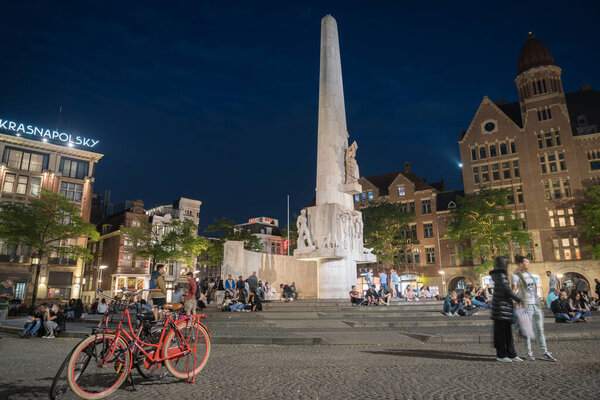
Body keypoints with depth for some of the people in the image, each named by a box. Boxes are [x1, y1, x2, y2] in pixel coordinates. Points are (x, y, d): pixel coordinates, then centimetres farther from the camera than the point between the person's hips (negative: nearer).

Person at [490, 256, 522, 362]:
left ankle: (511, 354, 20)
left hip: (505, 307, 10)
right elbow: (506, 290, -19)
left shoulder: (498, 274, 15)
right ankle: (501, 355, 8)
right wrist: (518, 299, -9)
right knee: (501, 331, -1)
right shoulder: (501, 274, -15)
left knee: (507, 331, 13)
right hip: (501, 306, -10)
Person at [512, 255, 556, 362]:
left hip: (535, 304, 7)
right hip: (526, 305, -7)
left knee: (540, 330, 8)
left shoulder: (529, 274, 16)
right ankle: (529, 353, 9)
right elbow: (514, 291, -8)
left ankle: (544, 353, 13)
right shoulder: (516, 276, -5)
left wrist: (537, 300, 17)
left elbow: (534, 288, 22)